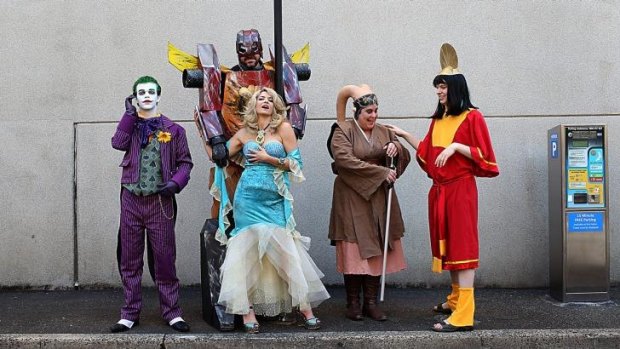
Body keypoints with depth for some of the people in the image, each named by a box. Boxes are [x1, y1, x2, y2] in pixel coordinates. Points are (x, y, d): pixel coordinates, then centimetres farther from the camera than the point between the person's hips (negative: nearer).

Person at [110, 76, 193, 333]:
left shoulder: (172, 129, 6)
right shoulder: (130, 124, 12)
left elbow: (185, 162, 5)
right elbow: (118, 143, -9)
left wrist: (175, 183, -12)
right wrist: (130, 113, -6)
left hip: (160, 201, -2)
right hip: (131, 199, 2)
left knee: (165, 258, -1)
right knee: (130, 260, 6)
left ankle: (172, 312, 7)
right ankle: (130, 314, 13)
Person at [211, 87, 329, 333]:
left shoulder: (284, 128, 2)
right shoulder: (244, 133, 9)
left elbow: (296, 163, -1)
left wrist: (269, 159, -9)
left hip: (275, 200, -2)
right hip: (248, 198, 2)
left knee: (287, 250, -4)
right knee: (246, 251, -1)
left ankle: (305, 307, 6)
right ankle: (247, 310, 6)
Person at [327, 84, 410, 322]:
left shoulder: (383, 132, 13)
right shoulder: (343, 131, -3)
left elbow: (405, 157, 16)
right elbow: (345, 161, -17)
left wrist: (396, 148, -8)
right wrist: (381, 172, -17)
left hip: (379, 199, 5)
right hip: (352, 197, -5)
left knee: (376, 250, 2)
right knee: (354, 250, -4)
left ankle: (371, 302, 9)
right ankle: (353, 303, 6)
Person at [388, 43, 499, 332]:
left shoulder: (472, 117, -7)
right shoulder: (438, 119, 14)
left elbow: (483, 156, -9)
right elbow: (427, 154, 19)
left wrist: (456, 147, -19)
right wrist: (404, 135, 15)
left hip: (460, 188, -7)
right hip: (439, 189, 8)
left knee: (462, 244, -9)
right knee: (445, 244, 13)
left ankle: (464, 315, -11)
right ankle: (456, 298, 28)